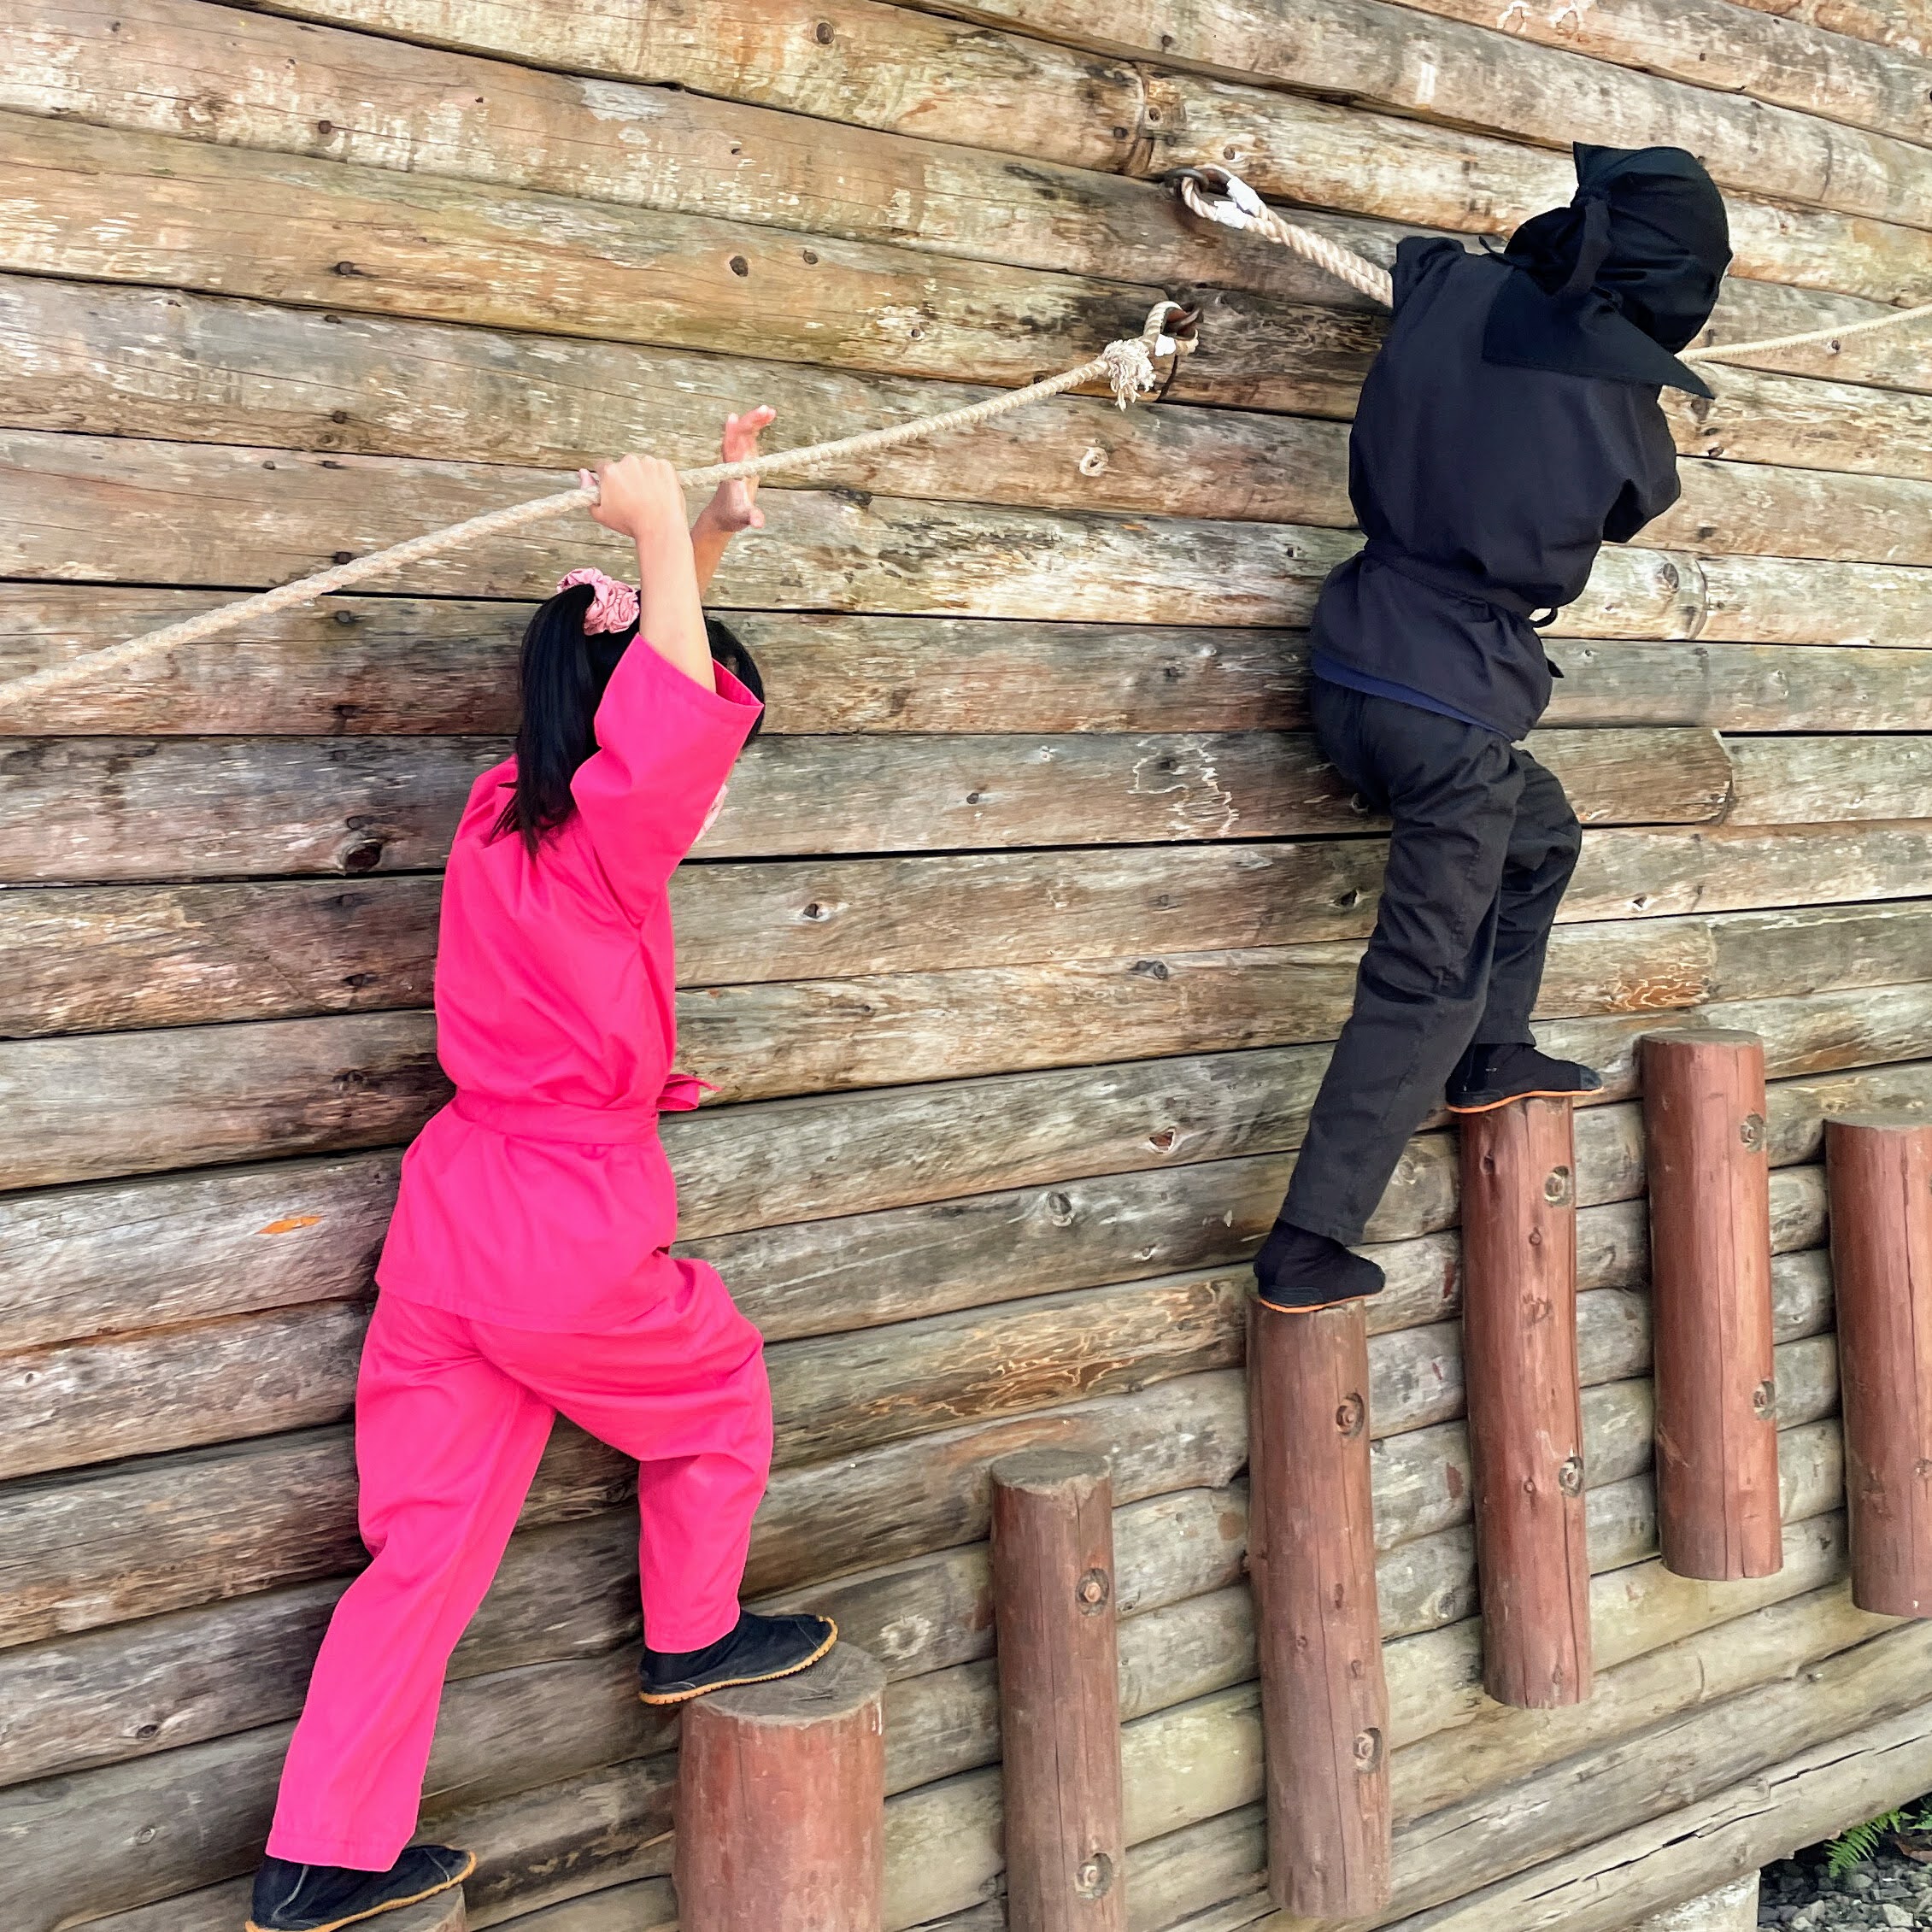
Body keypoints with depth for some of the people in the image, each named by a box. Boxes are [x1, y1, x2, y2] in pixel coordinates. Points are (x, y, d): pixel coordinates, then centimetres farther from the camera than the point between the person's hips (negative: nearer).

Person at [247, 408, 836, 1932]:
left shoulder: (505, 811, 6)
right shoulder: (608, 844, -16)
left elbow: (635, 671, 18)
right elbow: (681, 700, -34)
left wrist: (700, 534, 13)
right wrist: (660, 524, -23)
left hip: (449, 1225, 7)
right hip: (576, 1237, -7)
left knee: (429, 1544, 13)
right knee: (719, 1393, 24)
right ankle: (695, 1639, 42)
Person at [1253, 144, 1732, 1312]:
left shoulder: (1453, 295, -2)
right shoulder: (1625, 407, -10)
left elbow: (1418, 252, 23)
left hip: (1351, 677, 7)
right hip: (1457, 712, -6)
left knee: (1540, 835, 30)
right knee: (1428, 986, 4)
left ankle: (1492, 1056, 41)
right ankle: (1310, 1249, 5)